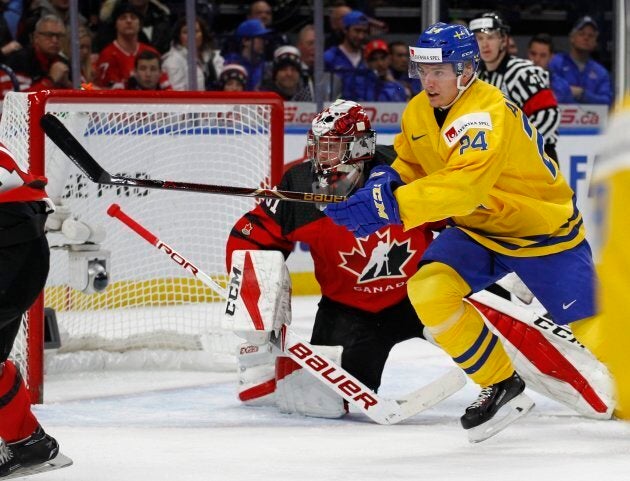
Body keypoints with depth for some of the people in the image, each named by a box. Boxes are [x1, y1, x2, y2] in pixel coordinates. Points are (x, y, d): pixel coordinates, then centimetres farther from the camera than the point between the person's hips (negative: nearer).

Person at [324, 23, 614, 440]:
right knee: (428, 290, -19)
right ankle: (500, 386, -4)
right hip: (477, 231, 6)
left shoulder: (489, 113, -31)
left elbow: (463, 187, -44)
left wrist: (393, 205, -51)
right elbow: (410, 166, 12)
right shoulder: (417, 113, -5)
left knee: (593, 329, -6)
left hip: (544, 232, -6)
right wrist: (385, 181, -12)